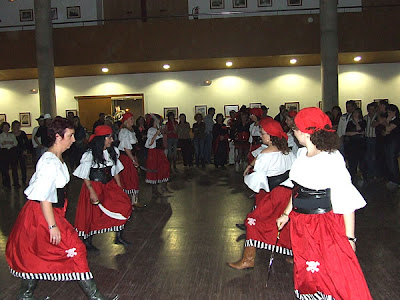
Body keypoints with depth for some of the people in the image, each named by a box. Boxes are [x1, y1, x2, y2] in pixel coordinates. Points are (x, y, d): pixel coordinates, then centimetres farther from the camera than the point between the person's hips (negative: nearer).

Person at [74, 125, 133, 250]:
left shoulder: (113, 152, 4)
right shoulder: (90, 154, -13)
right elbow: (85, 176, -11)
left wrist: (119, 188, 7)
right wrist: (92, 192, -19)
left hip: (109, 185, 5)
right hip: (94, 186, -5)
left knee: (124, 204, -9)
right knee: (93, 215, 2)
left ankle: (118, 237, 5)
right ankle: (87, 242, 23)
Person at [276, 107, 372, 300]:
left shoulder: (332, 158, -18)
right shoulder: (302, 154, 4)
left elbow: (347, 199, -17)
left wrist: (349, 237, -15)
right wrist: (286, 214, 17)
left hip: (325, 223, -7)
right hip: (300, 222, 7)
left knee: (338, 274, -3)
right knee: (305, 272, 18)